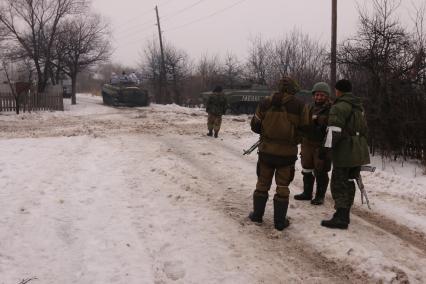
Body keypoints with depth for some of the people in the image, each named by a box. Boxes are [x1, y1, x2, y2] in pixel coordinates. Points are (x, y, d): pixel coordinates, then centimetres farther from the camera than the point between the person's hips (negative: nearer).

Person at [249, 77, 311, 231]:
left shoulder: (265, 103, -4)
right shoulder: (300, 106, -9)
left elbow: (255, 126, 4)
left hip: (266, 150, 2)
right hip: (288, 153, -2)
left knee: (262, 183, 17)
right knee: (282, 186, 8)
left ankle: (257, 214, 26)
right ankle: (280, 221, 13)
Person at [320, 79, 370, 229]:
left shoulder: (340, 106, -12)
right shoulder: (359, 107, 19)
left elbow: (334, 129, -23)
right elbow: (364, 130, 22)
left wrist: (327, 147, -21)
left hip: (345, 151, -9)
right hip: (359, 151, 9)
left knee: (339, 184, -5)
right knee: (349, 182, 15)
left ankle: (341, 218, -8)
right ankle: (344, 215, 20)